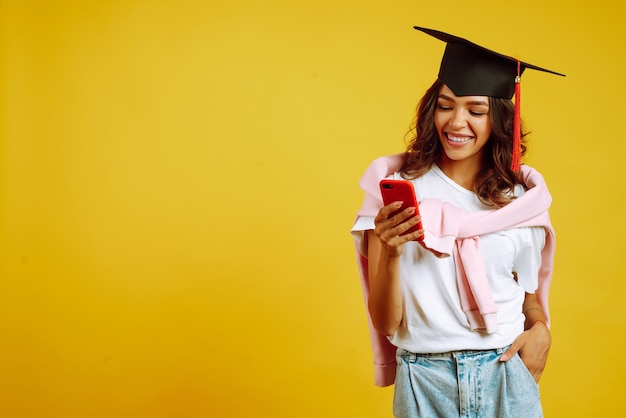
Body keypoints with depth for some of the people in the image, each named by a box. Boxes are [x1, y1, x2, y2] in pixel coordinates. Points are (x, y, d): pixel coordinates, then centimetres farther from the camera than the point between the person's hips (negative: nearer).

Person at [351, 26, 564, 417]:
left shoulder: (523, 194, 0)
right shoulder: (397, 184, -5)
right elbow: (385, 322, -7)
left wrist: (541, 330, -6)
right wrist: (390, 252, -23)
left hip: (507, 376, 1)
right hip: (424, 381, -1)